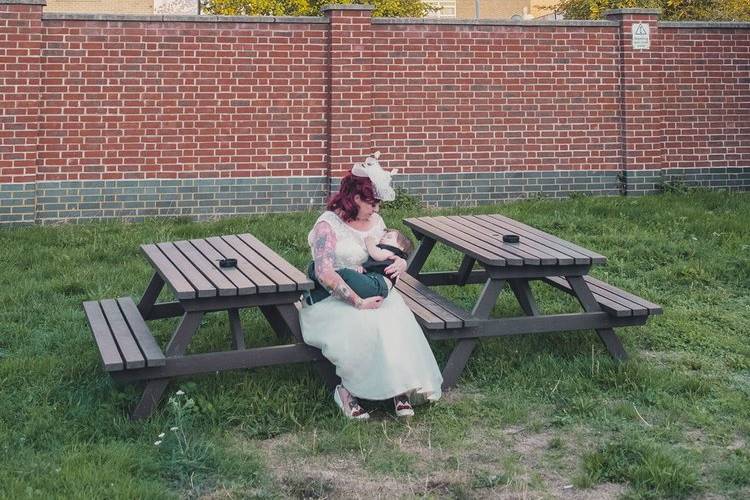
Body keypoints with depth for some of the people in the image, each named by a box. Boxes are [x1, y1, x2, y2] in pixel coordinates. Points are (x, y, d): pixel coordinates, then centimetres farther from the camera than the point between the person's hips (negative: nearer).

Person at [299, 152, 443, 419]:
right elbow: (325, 274, -22)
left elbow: (391, 255, 20)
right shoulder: (327, 225, -10)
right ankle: (347, 391, -18)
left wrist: (400, 263, -6)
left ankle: (402, 388, -26)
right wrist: (359, 302, -27)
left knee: (397, 318, -26)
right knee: (363, 325, -35)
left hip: (373, 294, 5)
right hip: (332, 301, -5)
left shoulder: (375, 222, 12)